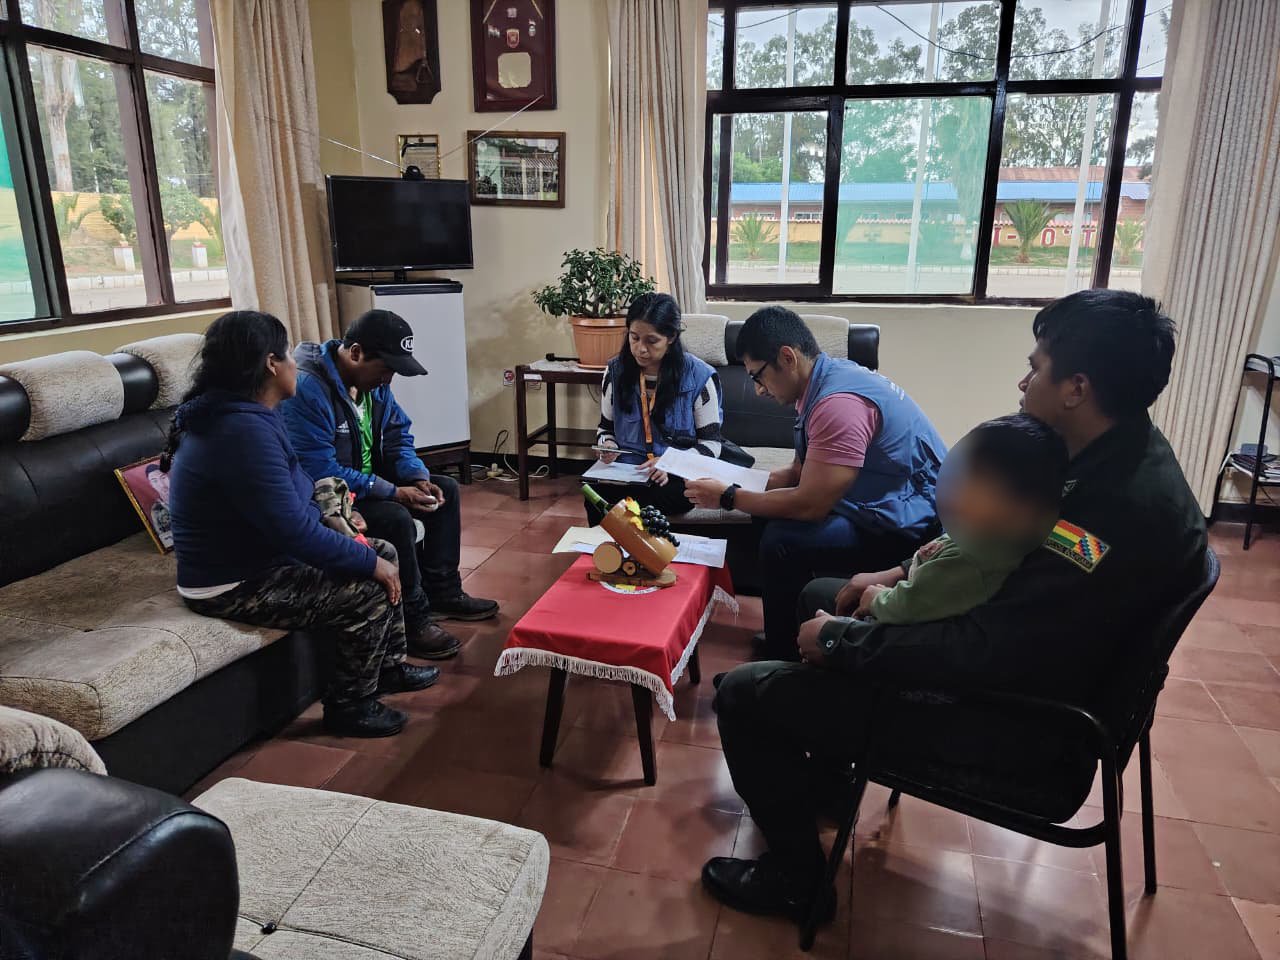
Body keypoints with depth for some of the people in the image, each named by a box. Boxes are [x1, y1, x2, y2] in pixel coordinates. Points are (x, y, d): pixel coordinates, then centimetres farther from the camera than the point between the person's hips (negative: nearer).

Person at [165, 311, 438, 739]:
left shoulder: (236, 414, 6)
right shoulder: (244, 430, -28)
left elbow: (288, 507, 16)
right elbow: (293, 530, -30)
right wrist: (368, 563, -21)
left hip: (255, 558, 11)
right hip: (234, 586, -11)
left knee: (384, 553, 9)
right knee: (369, 593, -18)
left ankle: (388, 665, 24)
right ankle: (348, 705, 3)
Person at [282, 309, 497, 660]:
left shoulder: (374, 381, -1)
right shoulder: (307, 390, -28)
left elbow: (398, 436, 8)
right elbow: (321, 473, -31)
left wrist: (418, 478, -11)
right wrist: (394, 493, -29)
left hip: (367, 479, 9)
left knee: (445, 489, 5)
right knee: (396, 519, -31)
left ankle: (441, 591, 13)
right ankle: (413, 619, -13)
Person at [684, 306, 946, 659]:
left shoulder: (839, 403, -27)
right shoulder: (823, 380, 5)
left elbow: (810, 505, -26)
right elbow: (802, 468, 15)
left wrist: (728, 497, -15)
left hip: (909, 524, -11)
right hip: (884, 504, 11)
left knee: (783, 540, -23)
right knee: (773, 513, 10)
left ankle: (783, 656, 0)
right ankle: (784, 636, 22)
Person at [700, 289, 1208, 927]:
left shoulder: (1120, 508, -32)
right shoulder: (1115, 455, 0)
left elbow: (985, 656, -30)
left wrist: (839, 641, -18)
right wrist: (903, 576, 5)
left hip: (1012, 724, -10)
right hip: (1004, 649, 10)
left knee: (742, 694, -9)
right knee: (821, 595, 22)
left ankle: (796, 876, 14)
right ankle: (824, 772, 36)